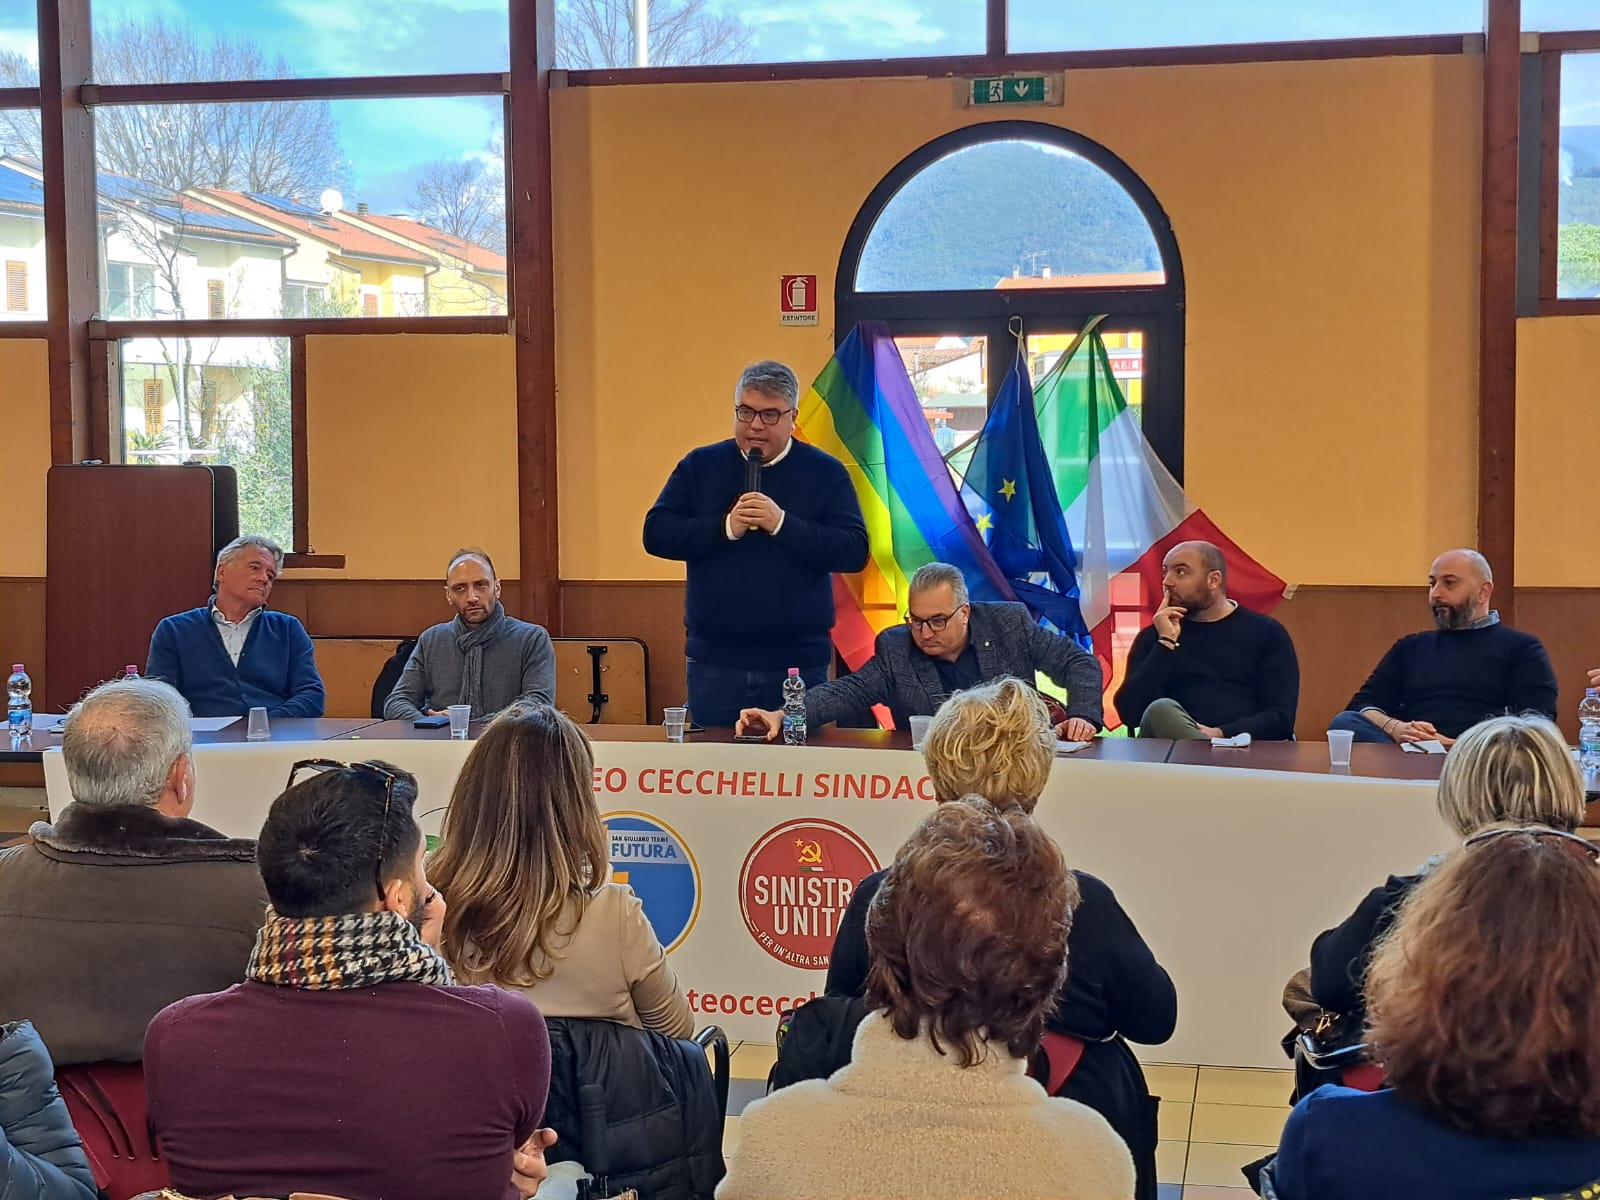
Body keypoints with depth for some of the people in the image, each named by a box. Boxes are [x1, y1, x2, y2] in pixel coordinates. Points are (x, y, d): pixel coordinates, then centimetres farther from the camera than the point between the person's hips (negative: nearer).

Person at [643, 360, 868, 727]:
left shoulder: (825, 472, 2)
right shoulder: (700, 466, 7)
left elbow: (854, 551, -8)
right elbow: (656, 534, -2)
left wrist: (782, 523, -18)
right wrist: (724, 527, -14)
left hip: (799, 660, -1)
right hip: (714, 660, 1)